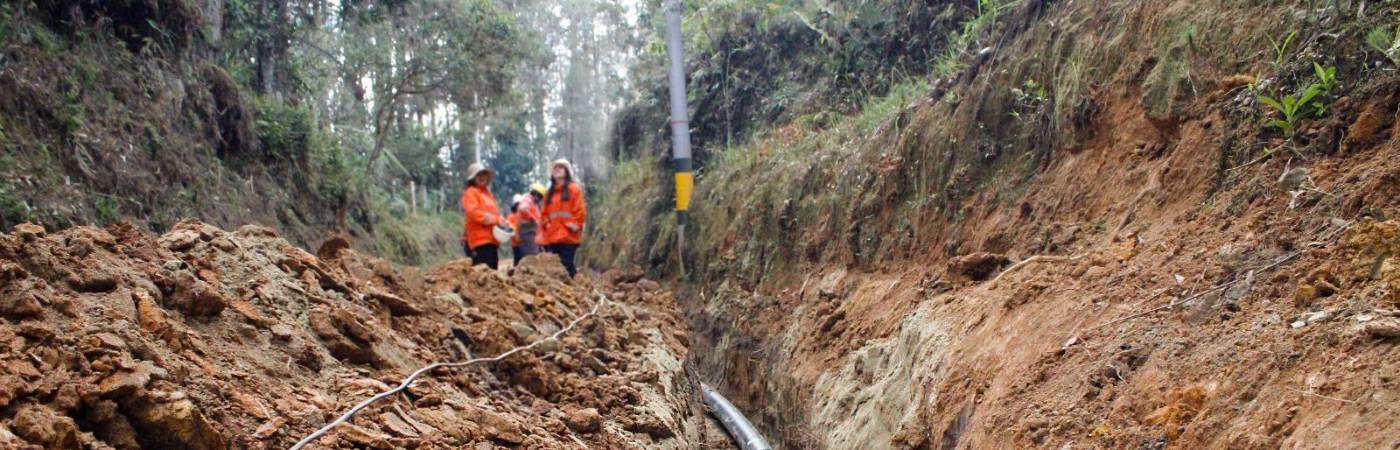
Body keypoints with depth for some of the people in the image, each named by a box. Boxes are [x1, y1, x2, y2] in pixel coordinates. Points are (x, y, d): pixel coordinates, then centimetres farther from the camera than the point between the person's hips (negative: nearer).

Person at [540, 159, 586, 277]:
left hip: (568, 236, -6)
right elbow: (545, 212, 21)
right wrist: (546, 224, 5)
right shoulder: (549, 192, 20)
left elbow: (580, 210, -5)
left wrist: (574, 224, -12)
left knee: (567, 264, -10)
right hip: (551, 236, 6)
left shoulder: (574, 188, 2)